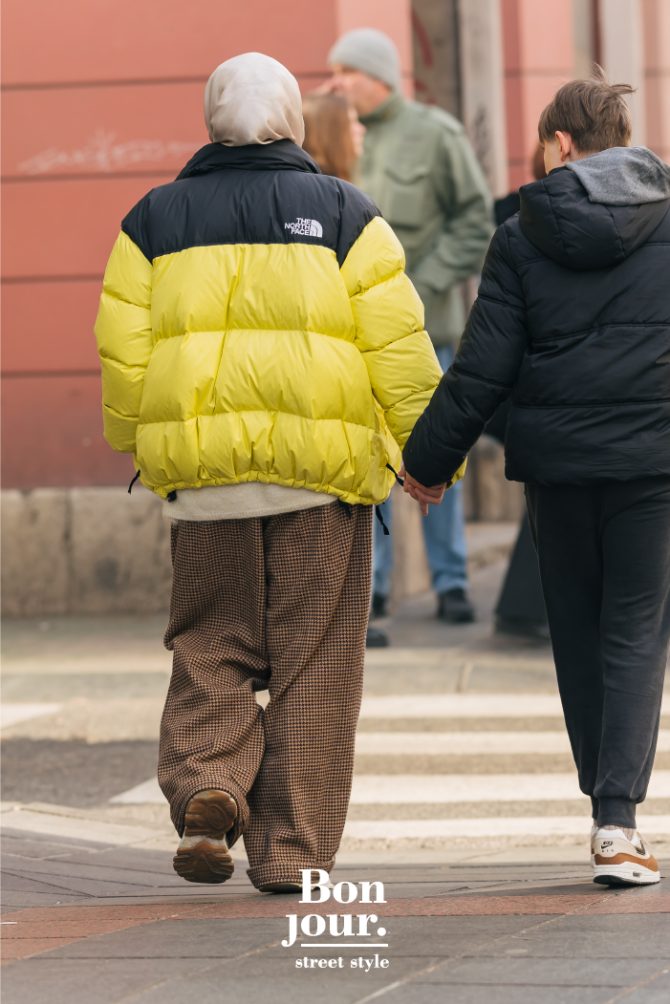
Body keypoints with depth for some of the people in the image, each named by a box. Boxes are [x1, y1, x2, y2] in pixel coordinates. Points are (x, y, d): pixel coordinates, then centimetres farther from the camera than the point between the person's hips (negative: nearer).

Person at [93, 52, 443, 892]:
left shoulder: (154, 220, 7)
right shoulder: (344, 215, 2)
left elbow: (123, 352, 6)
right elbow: (398, 346, -3)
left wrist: (138, 447, 20)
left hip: (202, 471, 1)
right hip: (322, 472, -1)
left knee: (209, 649, 13)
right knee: (312, 663, 6)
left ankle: (206, 788, -11)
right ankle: (292, 849, 6)